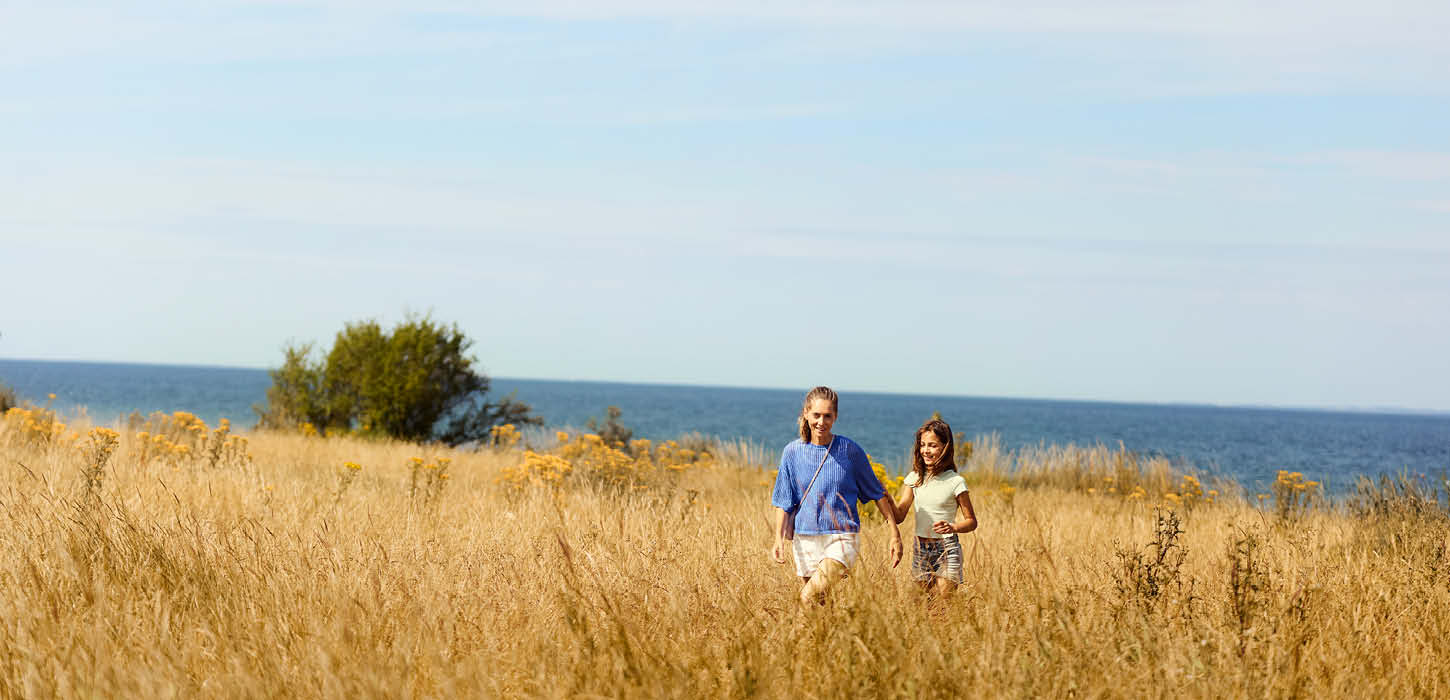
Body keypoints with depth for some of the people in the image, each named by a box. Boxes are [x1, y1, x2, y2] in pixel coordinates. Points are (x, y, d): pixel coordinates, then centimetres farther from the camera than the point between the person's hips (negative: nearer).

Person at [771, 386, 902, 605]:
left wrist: (895, 534, 6)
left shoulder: (850, 451, -1)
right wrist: (779, 538, -7)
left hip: (842, 538, -3)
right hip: (805, 540, 3)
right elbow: (783, 502, 7)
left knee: (809, 598, -24)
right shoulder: (792, 452, 4)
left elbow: (877, 493, 7)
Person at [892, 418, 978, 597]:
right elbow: (899, 515, 2)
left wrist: (953, 527, -21)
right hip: (920, 549, 4)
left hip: (946, 550, -4)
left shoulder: (955, 482, -7)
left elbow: (971, 521, -2)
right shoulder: (914, 478, 5)